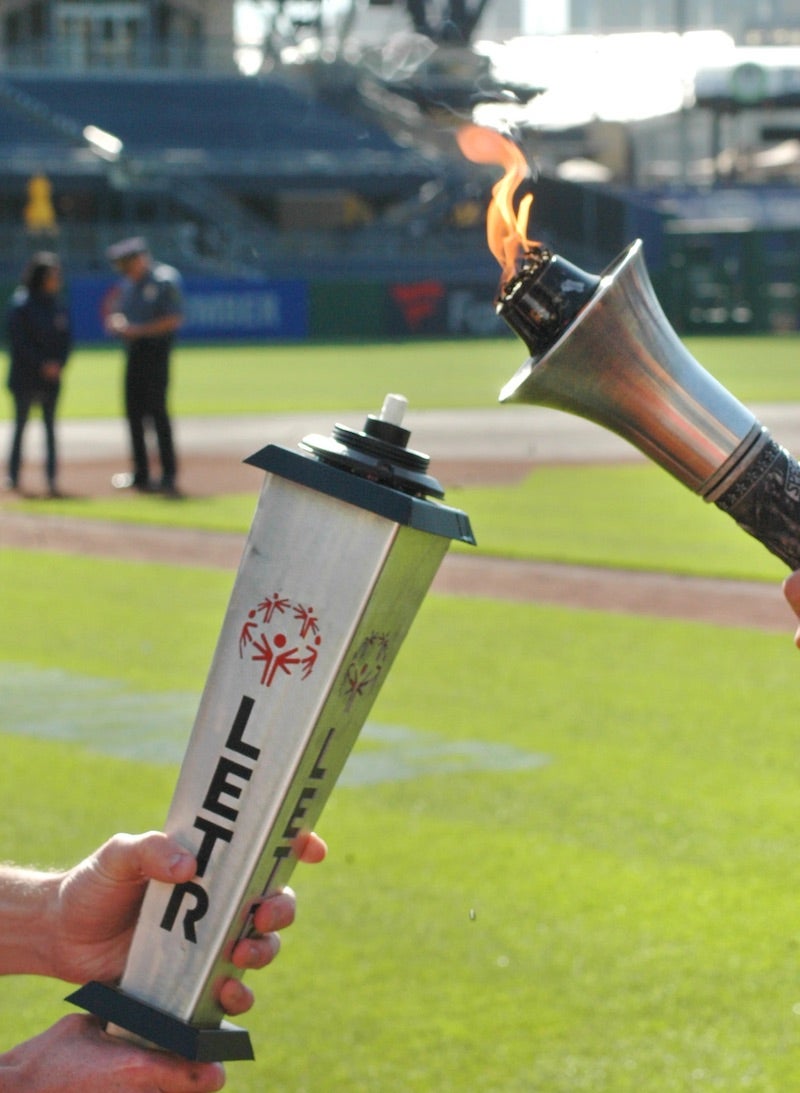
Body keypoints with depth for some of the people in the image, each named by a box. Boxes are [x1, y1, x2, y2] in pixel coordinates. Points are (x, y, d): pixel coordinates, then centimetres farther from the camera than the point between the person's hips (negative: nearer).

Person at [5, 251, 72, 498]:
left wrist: (58, 364, -6)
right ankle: (13, 477, 4)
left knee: (50, 427, 4)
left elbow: (66, 339, 11)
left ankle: (52, 478, 2)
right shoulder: (21, 305, -7)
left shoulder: (58, 306, 9)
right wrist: (42, 365, -15)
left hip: (52, 376, 5)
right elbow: (19, 342, -11)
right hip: (25, 376, -5)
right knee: (20, 424, -1)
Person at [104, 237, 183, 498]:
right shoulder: (128, 284, 14)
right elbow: (114, 317, 20)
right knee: (133, 410, 8)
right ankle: (141, 474, 16)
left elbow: (174, 320, -16)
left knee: (156, 409, -11)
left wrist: (137, 330, -19)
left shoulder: (165, 280, -10)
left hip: (155, 350, -8)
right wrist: (116, 322, -5)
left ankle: (169, 474, -9)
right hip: (134, 352, 8)